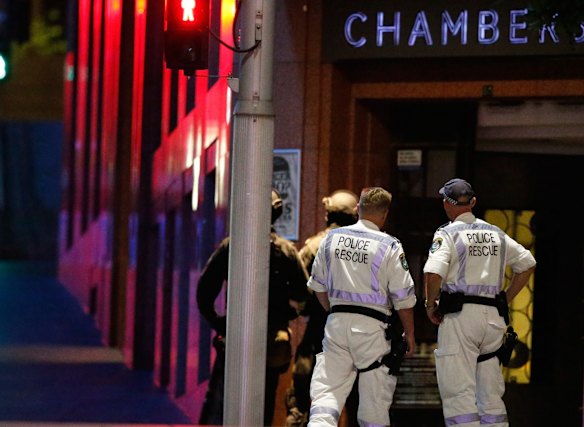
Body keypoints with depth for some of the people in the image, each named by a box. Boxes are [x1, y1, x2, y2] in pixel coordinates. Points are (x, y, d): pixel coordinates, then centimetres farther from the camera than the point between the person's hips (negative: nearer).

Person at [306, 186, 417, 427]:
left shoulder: (332, 238, 6)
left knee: (326, 391, -2)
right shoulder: (388, 246, -8)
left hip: (336, 324, 3)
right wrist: (409, 334, 6)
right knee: (374, 400, 6)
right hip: (372, 326, -3)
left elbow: (318, 286, 14)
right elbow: (403, 298, -5)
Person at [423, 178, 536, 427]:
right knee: (490, 393, 11)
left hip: (459, 315, -6)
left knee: (459, 391, -8)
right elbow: (528, 264, 23)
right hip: (494, 317, 6)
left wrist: (430, 305, -3)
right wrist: (505, 300, 22)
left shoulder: (448, 234, -3)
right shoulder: (495, 234, 15)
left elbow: (433, 273, -18)